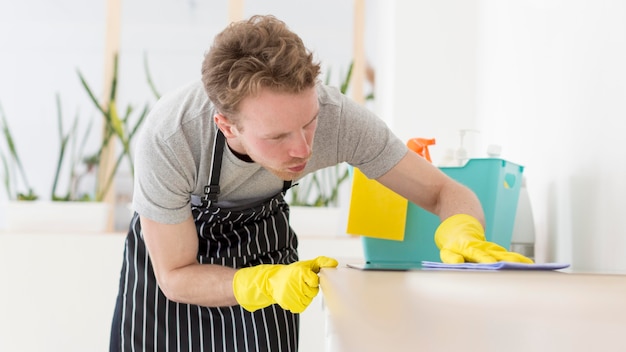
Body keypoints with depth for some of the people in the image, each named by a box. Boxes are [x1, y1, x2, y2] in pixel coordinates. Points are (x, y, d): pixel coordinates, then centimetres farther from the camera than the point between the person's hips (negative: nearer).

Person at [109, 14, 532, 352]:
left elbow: (447, 192, -25)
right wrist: (271, 283, -44)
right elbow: (176, 278, -27)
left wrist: (462, 235, -48)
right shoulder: (169, 139, -39)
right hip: (170, 247, -1)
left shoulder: (338, 116, -35)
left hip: (262, 237, 1)